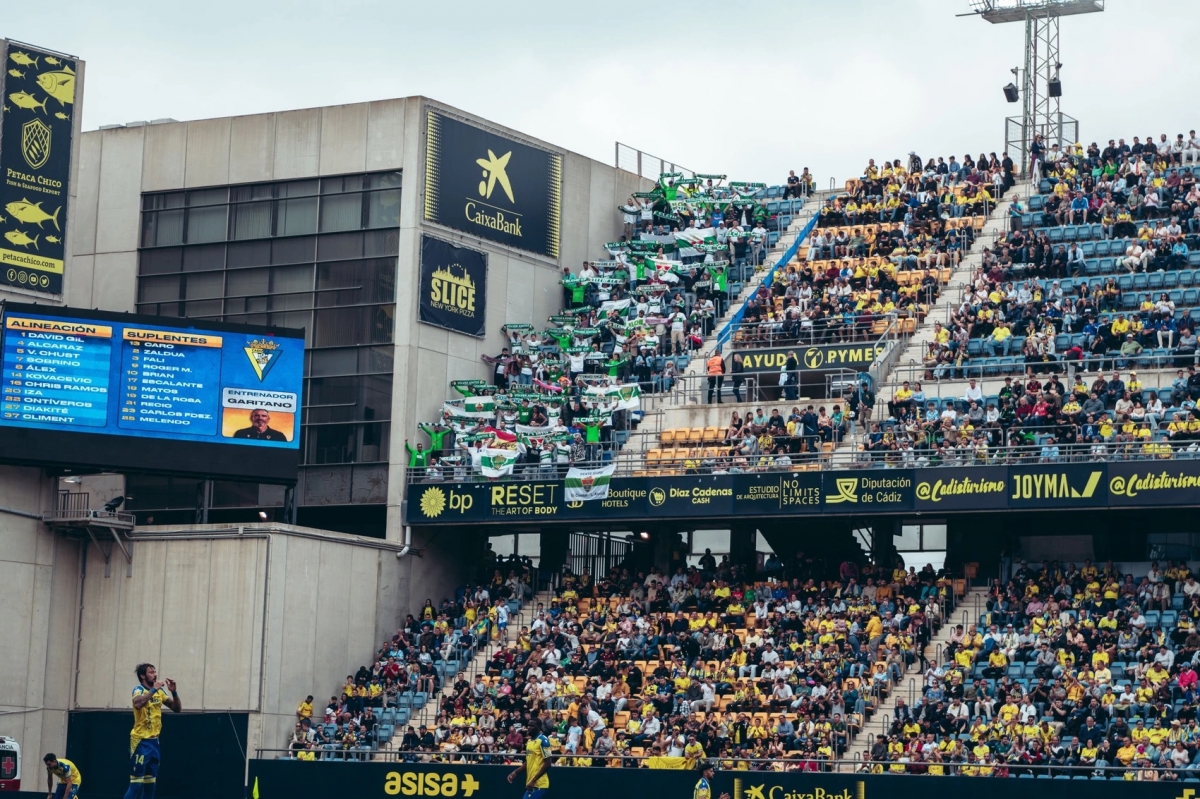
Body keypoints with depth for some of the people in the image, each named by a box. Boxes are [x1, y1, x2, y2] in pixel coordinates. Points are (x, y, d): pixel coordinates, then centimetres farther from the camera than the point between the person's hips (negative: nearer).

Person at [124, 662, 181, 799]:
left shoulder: (159, 691, 10)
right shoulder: (139, 689, -11)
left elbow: (177, 708, 10)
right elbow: (138, 704, -34)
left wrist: (173, 692, -5)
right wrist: (154, 689, -30)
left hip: (154, 742, 8)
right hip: (140, 741, -8)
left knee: (150, 784, 10)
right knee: (136, 784, -10)